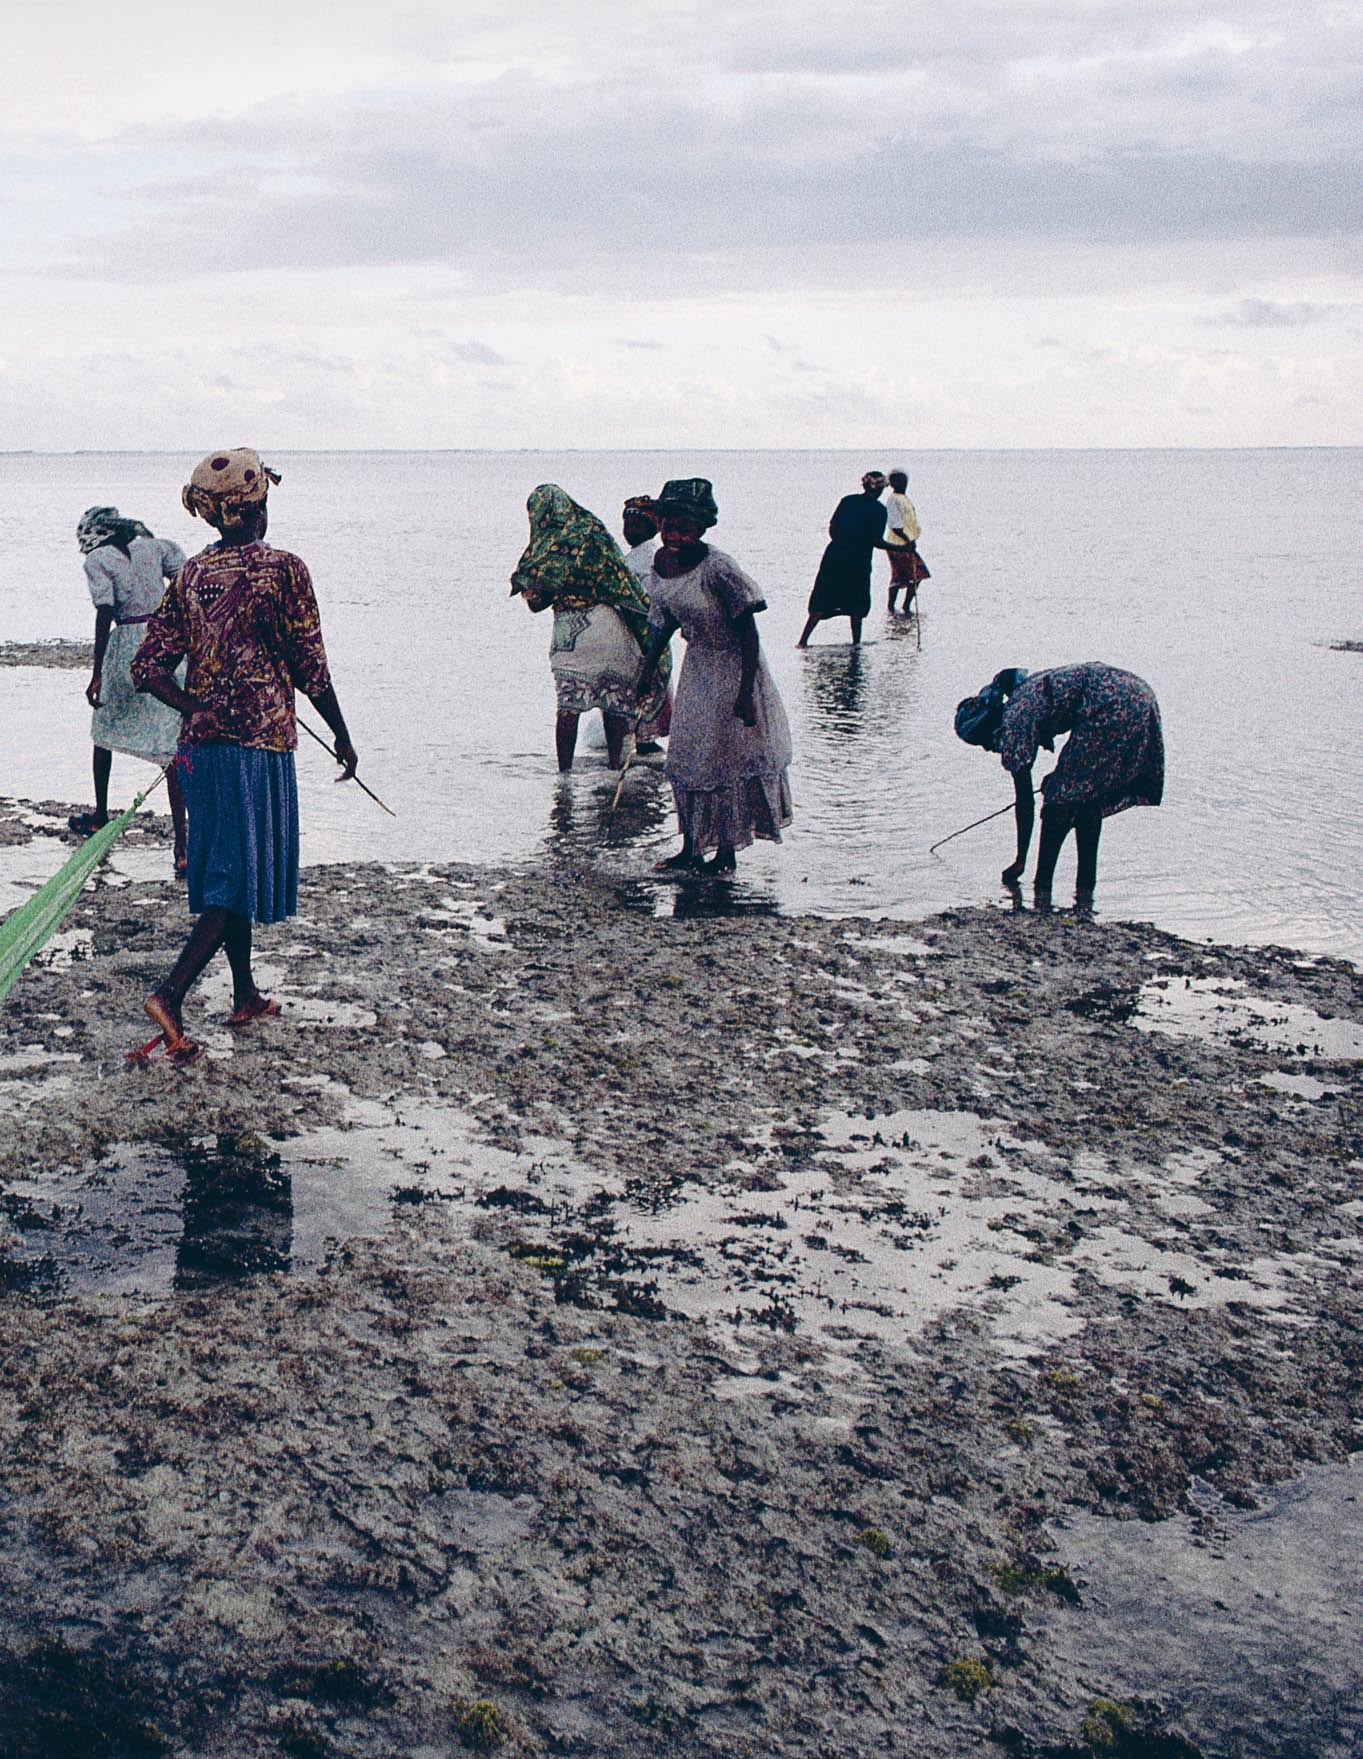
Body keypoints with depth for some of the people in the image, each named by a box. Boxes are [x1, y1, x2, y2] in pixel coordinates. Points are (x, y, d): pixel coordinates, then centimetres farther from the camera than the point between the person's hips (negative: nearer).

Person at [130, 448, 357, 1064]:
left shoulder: (191, 574, 6)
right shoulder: (282, 569, -10)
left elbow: (149, 667, 1)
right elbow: (311, 669, -8)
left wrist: (201, 711, 1)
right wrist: (342, 737, 3)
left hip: (203, 742, 6)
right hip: (261, 743, -6)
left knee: (224, 868, 17)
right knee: (244, 876, -2)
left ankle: (246, 996, 28)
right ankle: (171, 993, -16)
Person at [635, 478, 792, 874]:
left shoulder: (717, 567, -26)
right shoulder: (661, 565, -4)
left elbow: (748, 632, -23)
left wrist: (746, 692, -24)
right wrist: (647, 670, 14)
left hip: (732, 668, -7)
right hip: (697, 666, 7)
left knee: (727, 759, 0)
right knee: (684, 758, 10)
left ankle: (726, 853, 13)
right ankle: (691, 848, 21)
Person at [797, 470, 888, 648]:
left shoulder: (847, 500, 7)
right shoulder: (878, 510, -6)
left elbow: (832, 528, 8)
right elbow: (877, 541, -11)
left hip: (834, 555, 4)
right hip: (858, 562, -4)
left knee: (822, 601, 6)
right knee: (857, 606, 12)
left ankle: (803, 640, -1)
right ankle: (856, 642, 13)